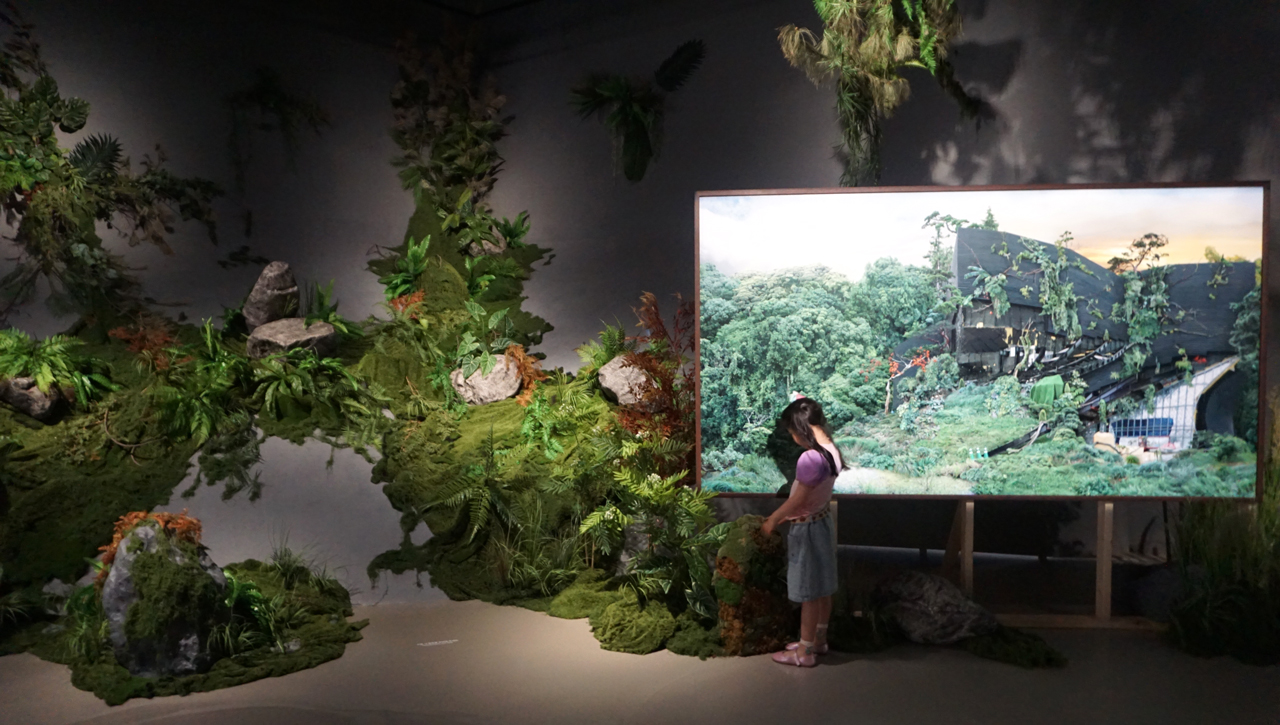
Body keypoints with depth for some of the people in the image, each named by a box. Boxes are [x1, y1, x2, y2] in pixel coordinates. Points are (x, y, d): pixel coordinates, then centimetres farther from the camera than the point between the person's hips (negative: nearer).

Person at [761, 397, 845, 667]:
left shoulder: (811, 458, -28)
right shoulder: (832, 451, 1)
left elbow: (798, 500, -22)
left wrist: (773, 521, -7)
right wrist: (782, 515, 15)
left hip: (807, 529, -9)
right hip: (823, 522, 9)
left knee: (809, 592, 2)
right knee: (822, 588, 18)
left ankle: (805, 652, 12)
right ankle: (818, 640, 32)